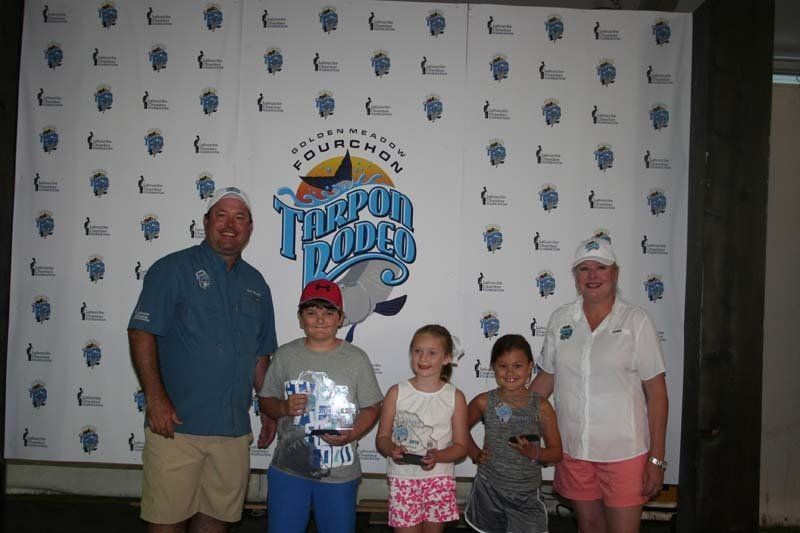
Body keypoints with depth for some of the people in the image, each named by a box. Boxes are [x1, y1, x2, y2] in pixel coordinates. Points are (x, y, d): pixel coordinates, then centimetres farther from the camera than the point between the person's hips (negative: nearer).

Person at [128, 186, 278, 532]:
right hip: (176, 425, -5)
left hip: (234, 429, 5)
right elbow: (141, 334, -9)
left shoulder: (256, 283, 14)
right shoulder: (174, 269, -2)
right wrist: (156, 399, -17)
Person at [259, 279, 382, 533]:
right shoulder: (285, 355, 2)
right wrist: (284, 408, -12)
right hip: (289, 468, 1)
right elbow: (265, 400, 9)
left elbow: (371, 408, 0)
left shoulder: (356, 358, -3)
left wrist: (351, 435, -17)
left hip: (339, 473, -1)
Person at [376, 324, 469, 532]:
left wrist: (437, 456, -18)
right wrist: (391, 450, -20)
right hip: (403, 478, -1)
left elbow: (461, 447, 0)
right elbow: (382, 438, 2)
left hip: (440, 479, 1)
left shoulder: (455, 397, -2)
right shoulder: (396, 393, -2)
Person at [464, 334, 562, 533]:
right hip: (488, 491, 1)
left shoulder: (541, 406, -7)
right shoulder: (484, 402, -5)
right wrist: (475, 453, -1)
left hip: (527, 494, -1)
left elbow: (556, 452, -2)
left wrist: (534, 453, -20)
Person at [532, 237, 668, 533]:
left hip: (624, 451, -3)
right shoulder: (560, 319, 3)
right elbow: (546, 378, 11)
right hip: (573, 449, 3)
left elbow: (656, 391, -6)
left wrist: (656, 459, -8)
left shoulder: (636, 321, -6)